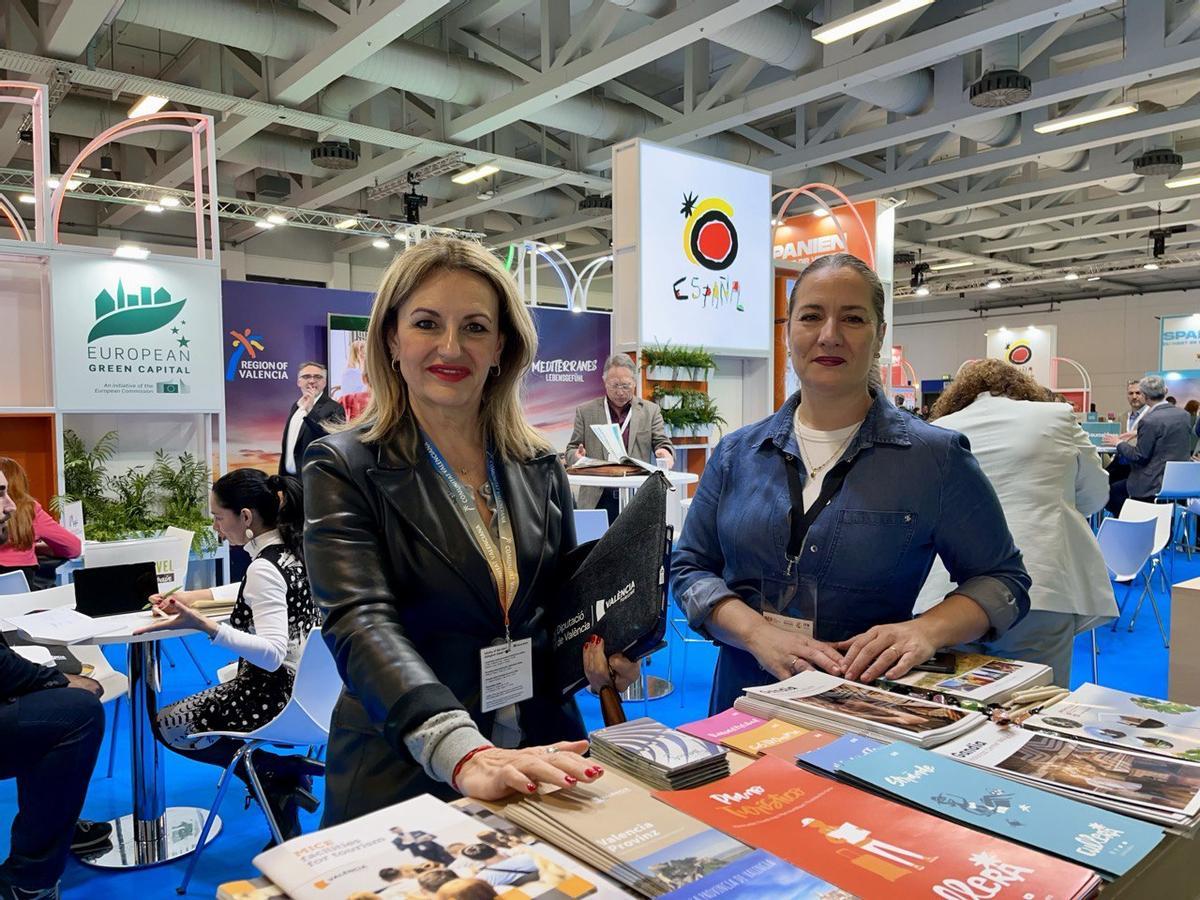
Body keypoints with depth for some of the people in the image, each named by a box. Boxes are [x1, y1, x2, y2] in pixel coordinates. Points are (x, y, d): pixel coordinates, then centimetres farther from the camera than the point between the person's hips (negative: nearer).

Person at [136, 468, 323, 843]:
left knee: (167, 725, 12)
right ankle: (287, 771, 16)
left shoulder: (265, 568, -24)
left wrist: (205, 626, -37)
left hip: (276, 697, -9)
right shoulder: (292, 549, 3)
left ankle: (278, 777, 2)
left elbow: (272, 654, -30)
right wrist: (194, 597, 19)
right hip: (305, 688, 9)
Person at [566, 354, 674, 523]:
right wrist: (577, 456, -13)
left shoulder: (650, 411, 8)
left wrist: (665, 452, -19)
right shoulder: (585, 411, 9)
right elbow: (571, 449, 11)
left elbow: (662, 443, 5)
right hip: (597, 501, 0)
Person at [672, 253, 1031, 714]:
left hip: (873, 707, -1)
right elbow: (690, 567, 5)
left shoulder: (935, 457, -3)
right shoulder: (737, 453, 4)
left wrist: (928, 629, -16)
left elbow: (1001, 579, 4)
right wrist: (760, 634, -13)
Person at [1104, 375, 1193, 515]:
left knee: (1112, 491, 8)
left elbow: (1140, 457, -15)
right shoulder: (1184, 415, 4)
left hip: (1155, 485, -8)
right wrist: (1138, 433, 24)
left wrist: (1119, 443, -1)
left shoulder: (1149, 421, -20)